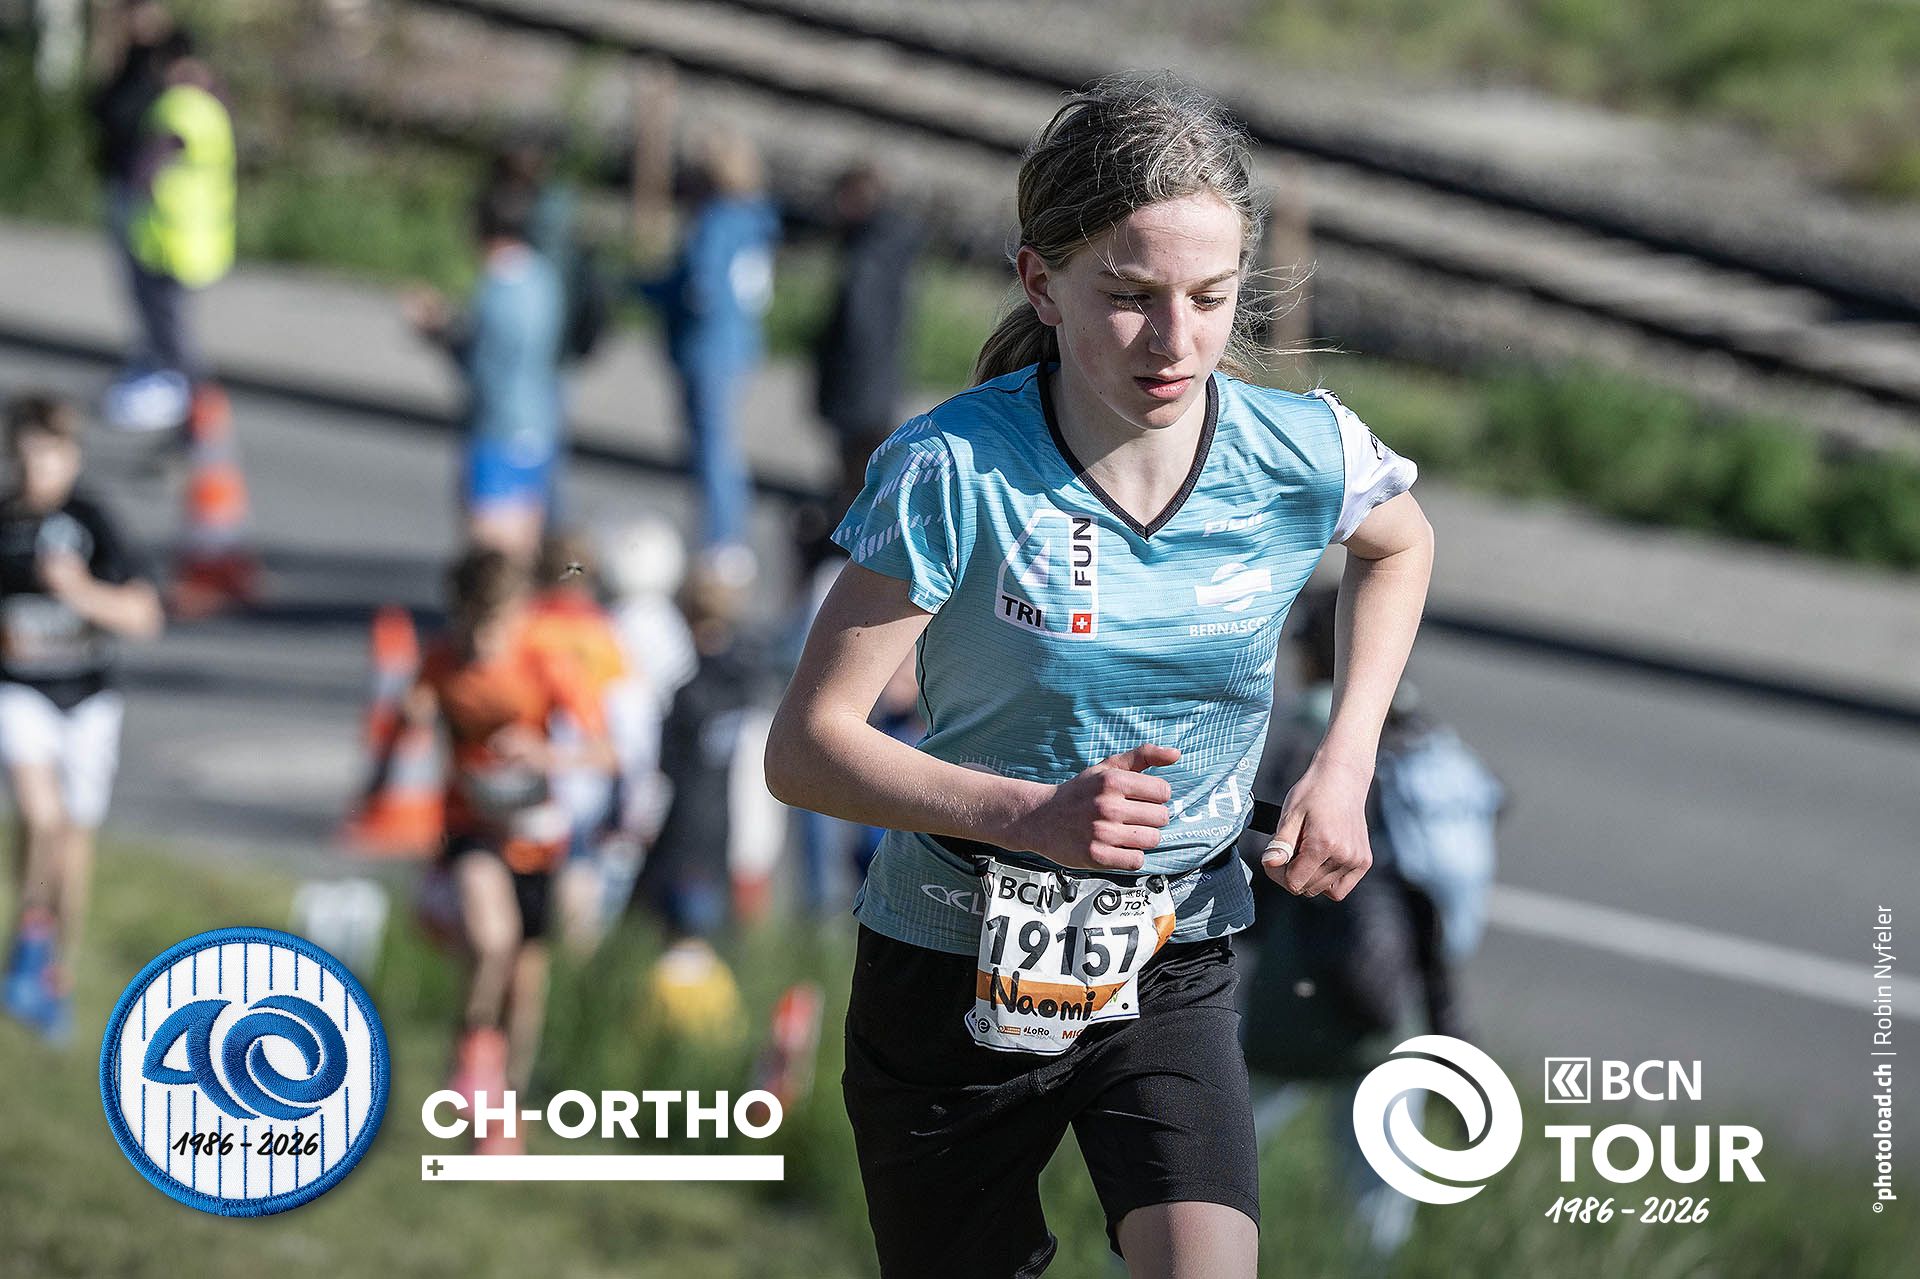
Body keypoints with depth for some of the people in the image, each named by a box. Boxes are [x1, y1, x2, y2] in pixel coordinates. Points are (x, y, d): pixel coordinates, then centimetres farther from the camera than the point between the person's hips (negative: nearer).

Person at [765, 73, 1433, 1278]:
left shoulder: (1302, 456, -11)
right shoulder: (952, 472, -20)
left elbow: (1402, 544, 15)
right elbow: (805, 748, -18)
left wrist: (1345, 765, 2)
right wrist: (1028, 816, -31)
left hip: (1172, 971, 1)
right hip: (954, 978, -1)